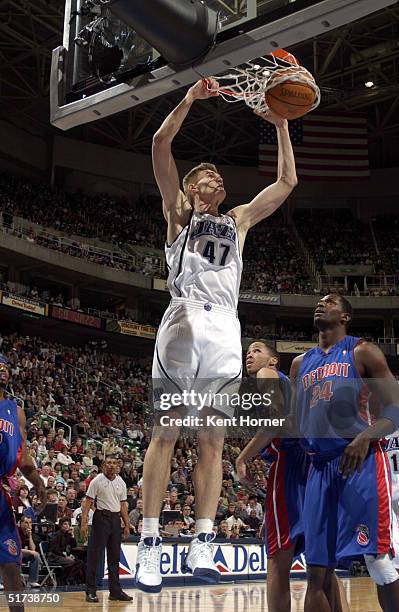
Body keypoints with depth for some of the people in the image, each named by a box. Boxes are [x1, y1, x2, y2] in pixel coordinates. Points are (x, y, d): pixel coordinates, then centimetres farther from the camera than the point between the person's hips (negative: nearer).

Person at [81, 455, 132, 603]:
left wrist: (127, 525, 10)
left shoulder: (121, 483, 9)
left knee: (114, 557, 9)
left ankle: (115, 591, 16)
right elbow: (87, 503, -8)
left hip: (116, 519, 5)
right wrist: (84, 523, -17)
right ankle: (90, 592, 3)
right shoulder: (97, 481, -6)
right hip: (101, 517, -5)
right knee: (94, 556, -3)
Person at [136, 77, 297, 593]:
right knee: (164, 432, -7)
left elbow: (286, 182, 29)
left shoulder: (239, 219, 28)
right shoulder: (178, 211, 17)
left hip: (225, 329, 4)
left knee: (213, 440, 0)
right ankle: (149, 548, -5)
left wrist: (281, 124, 26)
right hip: (185, 320, -4)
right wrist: (190, 99, 4)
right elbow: (160, 146, 6)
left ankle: (201, 547, 1)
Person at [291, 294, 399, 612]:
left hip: (362, 461, -5)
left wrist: (365, 437, -22)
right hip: (320, 466, 5)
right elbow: (294, 419, 25)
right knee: (317, 571, 4)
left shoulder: (362, 352, 3)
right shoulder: (301, 363, 20)